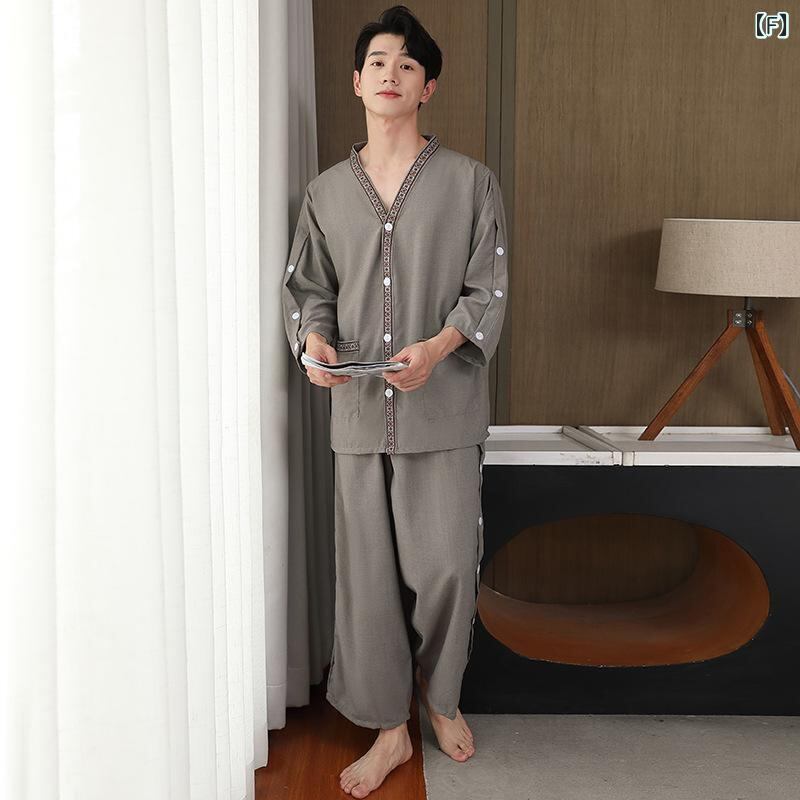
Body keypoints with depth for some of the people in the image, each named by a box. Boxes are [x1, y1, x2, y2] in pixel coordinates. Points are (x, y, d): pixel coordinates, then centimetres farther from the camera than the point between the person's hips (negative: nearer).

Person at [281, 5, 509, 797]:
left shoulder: (470, 181, 1)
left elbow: (489, 290, -2)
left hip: (445, 409, -2)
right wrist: (313, 340, -9)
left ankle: (441, 694, 30)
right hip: (358, 411, 2)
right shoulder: (326, 191, 9)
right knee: (368, 569, 5)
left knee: (446, 564, 1)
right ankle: (389, 729, 21)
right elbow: (308, 288, 13)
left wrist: (439, 347, -19)